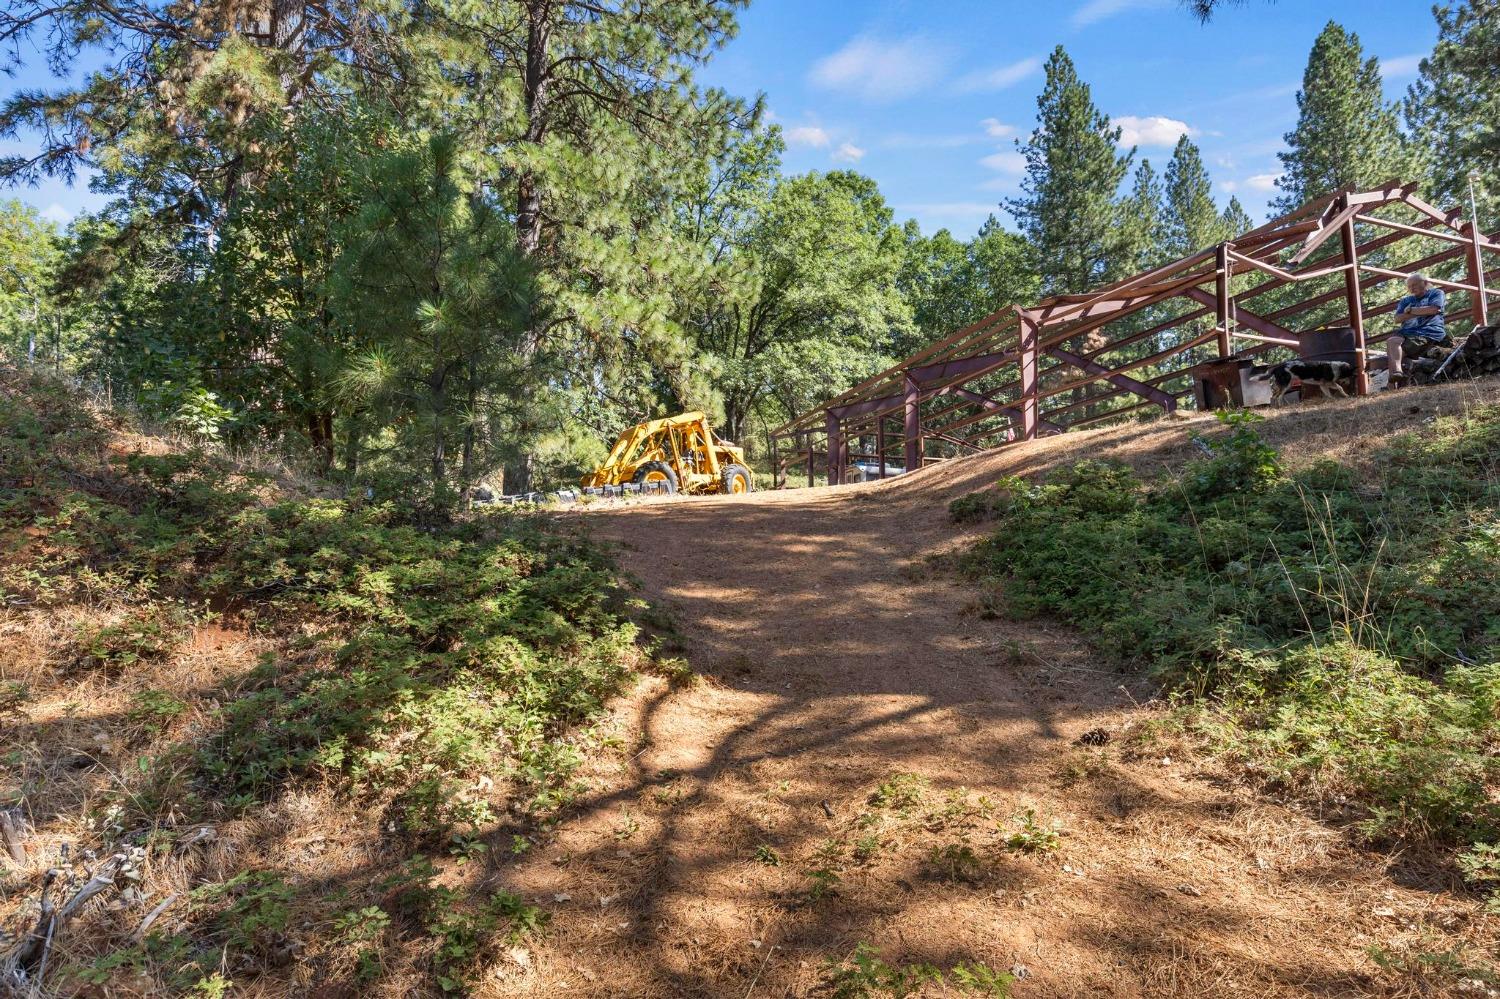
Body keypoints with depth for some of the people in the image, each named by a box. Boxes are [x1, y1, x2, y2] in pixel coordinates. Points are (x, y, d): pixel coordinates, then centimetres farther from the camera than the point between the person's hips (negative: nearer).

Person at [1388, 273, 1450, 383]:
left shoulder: (1436, 293, 16)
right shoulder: (1406, 301, 30)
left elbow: (1434, 309, -5)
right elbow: (1399, 317, 13)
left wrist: (1411, 311, 7)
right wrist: (1421, 312, 2)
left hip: (1429, 332, -5)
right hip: (1407, 331, 5)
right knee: (1391, 341, -30)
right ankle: (1396, 372, -46)